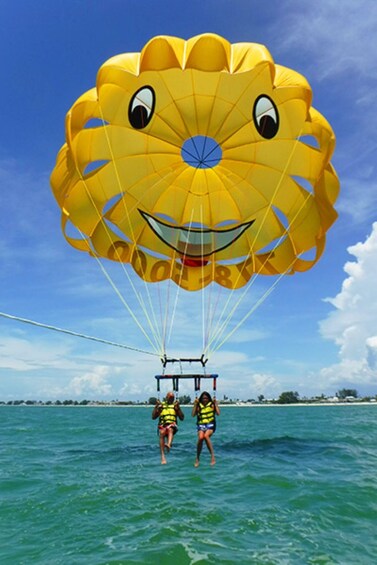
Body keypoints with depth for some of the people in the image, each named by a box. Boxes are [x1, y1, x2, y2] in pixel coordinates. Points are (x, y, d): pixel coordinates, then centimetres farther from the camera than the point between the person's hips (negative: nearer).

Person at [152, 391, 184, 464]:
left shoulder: (175, 405, 18)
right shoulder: (161, 405, 18)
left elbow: (182, 418, 11)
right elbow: (153, 417, 13)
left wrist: (178, 408, 0)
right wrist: (156, 407, 2)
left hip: (172, 425, 0)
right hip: (162, 425, 0)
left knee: (170, 429, -35)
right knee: (162, 433, -32)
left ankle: (168, 445, -62)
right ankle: (163, 456, -38)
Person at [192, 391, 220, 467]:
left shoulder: (212, 405, 9)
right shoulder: (198, 406, 11)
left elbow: (218, 413, -4)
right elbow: (193, 414, -2)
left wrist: (216, 403, -3)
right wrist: (195, 404, -2)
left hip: (210, 424, -1)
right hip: (201, 425, 1)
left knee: (206, 435, -33)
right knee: (200, 438, -27)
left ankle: (212, 456, -26)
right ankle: (197, 459, -12)